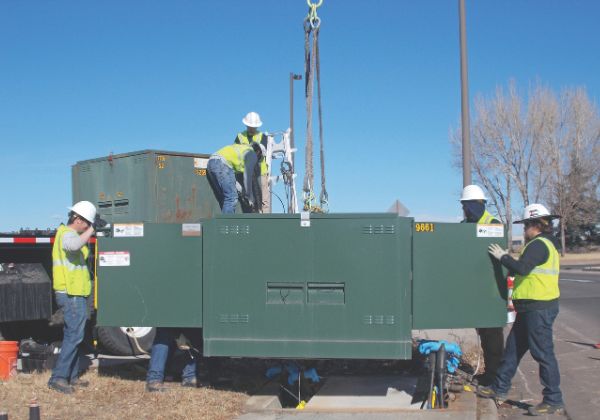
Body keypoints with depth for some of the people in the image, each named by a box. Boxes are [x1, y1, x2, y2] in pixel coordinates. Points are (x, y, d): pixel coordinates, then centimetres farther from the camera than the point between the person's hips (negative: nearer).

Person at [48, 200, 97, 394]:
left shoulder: (64, 232, 17)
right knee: (74, 336, -9)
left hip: (71, 293, 11)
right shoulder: (67, 234, -15)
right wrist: (90, 232, -25)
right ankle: (58, 377, -9)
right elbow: (74, 244, -39)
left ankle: (72, 375, 25)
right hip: (73, 294, -11)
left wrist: (88, 235, 7)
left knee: (72, 334, 16)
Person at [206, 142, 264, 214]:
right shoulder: (252, 154, 11)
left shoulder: (239, 148, 34)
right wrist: (250, 198, 7)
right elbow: (248, 177, 4)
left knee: (224, 200, 11)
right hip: (222, 164, -9)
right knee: (231, 198, -10)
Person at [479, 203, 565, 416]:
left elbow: (521, 268, -27)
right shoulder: (546, 244, 18)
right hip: (531, 308, 11)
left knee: (543, 353, -5)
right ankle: (499, 389, 25)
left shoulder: (538, 244, -15)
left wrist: (502, 257, -13)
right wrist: (507, 259, 13)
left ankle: (553, 401, 3)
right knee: (513, 347, 16)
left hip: (539, 308, -11)